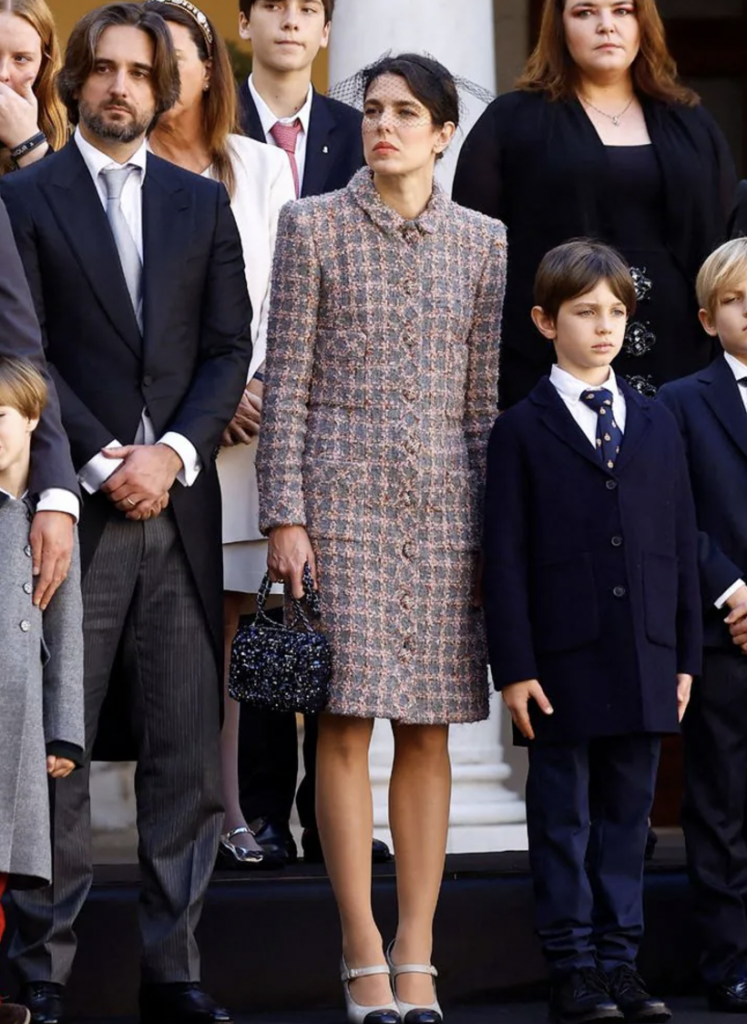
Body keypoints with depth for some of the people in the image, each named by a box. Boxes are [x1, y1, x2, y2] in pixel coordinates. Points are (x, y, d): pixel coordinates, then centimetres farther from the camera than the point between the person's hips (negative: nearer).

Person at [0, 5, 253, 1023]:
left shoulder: (202, 203, 15)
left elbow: (230, 346, 8)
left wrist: (171, 454, -6)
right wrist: (100, 463, -11)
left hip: (178, 505, 3)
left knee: (187, 750, 1)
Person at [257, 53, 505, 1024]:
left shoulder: (482, 243, 8)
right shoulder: (313, 226, 3)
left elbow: (488, 396, 10)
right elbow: (286, 381, 0)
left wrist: (495, 524, 6)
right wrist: (284, 515, -7)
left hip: (444, 498, 2)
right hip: (342, 487, -2)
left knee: (427, 729, 3)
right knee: (346, 721, -5)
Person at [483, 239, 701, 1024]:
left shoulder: (656, 425, 12)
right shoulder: (522, 430, 0)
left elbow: (682, 545, 12)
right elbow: (505, 555, -4)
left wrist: (684, 654, 7)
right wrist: (514, 665, -10)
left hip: (644, 662, 4)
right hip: (564, 659, -4)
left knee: (626, 813, 8)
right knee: (564, 818, 2)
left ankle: (619, 960, 14)